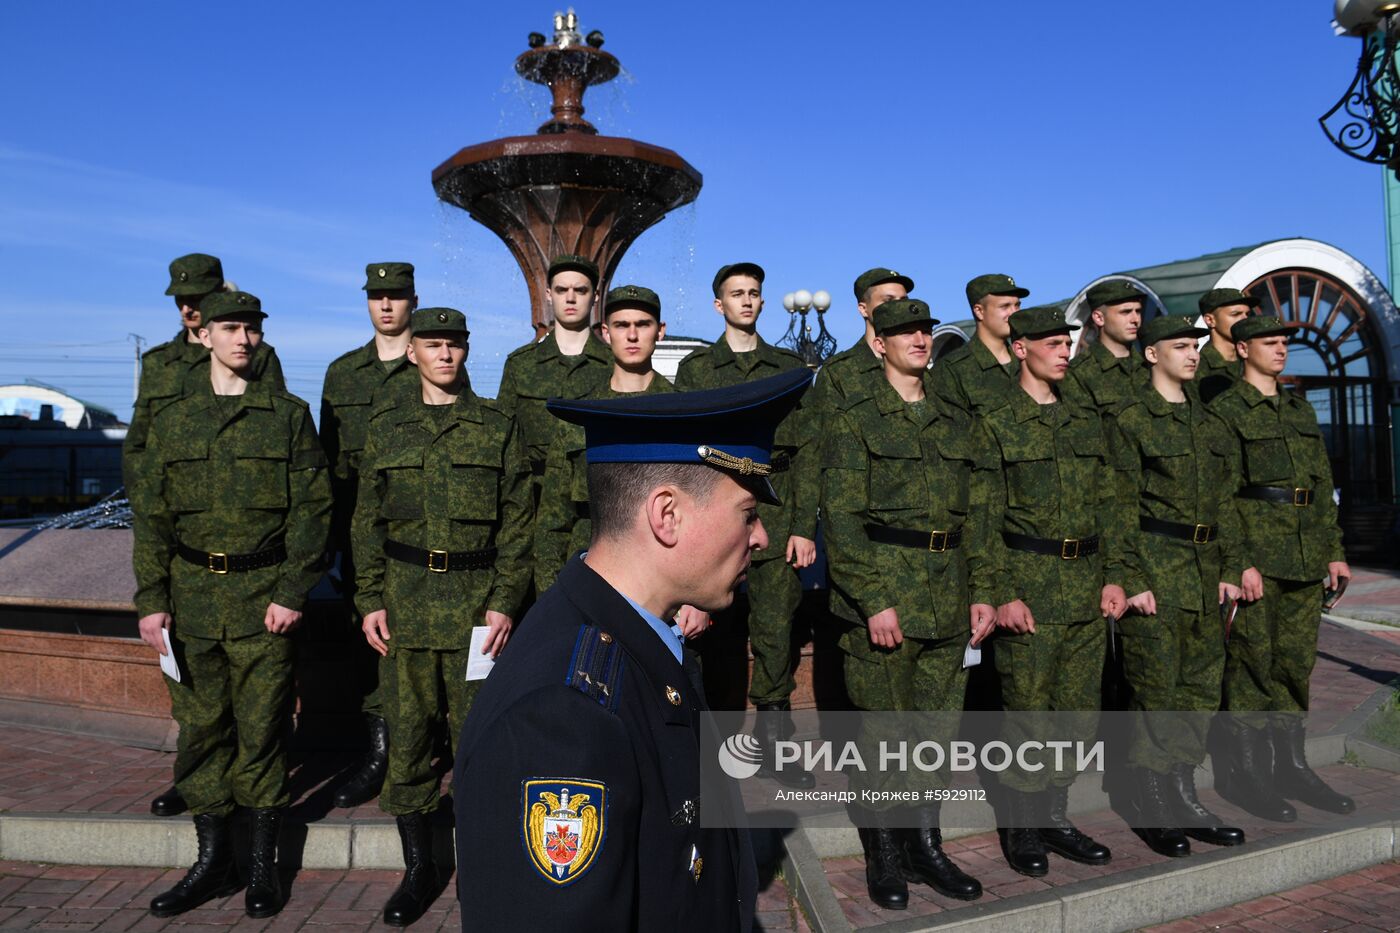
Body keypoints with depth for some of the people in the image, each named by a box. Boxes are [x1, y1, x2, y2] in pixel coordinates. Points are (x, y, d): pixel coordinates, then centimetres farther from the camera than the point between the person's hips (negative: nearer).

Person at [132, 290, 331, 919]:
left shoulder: (289, 415, 3)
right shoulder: (171, 422, 10)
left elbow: (313, 508, -2)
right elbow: (152, 518, 10)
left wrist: (292, 593, -9)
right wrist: (151, 600, 1)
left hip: (264, 597, -3)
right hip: (192, 596, 3)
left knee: (262, 730, 2)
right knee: (200, 727, 8)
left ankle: (263, 864, 16)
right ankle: (213, 860, 22)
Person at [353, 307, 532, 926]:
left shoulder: (498, 428, 4)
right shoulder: (386, 427, 10)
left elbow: (517, 522, 1)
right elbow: (366, 520, 10)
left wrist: (504, 602, -7)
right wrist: (370, 600, 2)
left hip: (476, 600, -2)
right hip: (404, 598, 2)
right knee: (406, 731, 6)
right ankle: (418, 867, 20)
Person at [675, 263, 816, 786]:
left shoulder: (789, 368, 13)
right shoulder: (695, 368, 10)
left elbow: (806, 452, 8)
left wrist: (804, 526, -1)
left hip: (776, 521, 1)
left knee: (775, 635, 2)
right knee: (710, 635, 2)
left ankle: (774, 748, 14)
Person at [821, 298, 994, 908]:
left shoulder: (957, 424, 15)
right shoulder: (855, 420, -3)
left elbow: (975, 514, 16)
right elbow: (841, 518, -10)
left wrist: (981, 591, 9)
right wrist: (875, 600, -15)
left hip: (948, 601, 5)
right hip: (883, 591, -5)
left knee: (940, 726, 11)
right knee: (884, 729, 2)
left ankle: (925, 846, 27)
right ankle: (883, 856, 20)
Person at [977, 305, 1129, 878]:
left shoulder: (1086, 420, 13)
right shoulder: (995, 424, -5)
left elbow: (1107, 502, 14)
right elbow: (986, 517, -8)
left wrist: (1113, 576, 6)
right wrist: (1003, 593, -14)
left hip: (1087, 588, 6)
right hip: (1029, 586, -6)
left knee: (1079, 712, 10)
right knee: (1025, 711, 1)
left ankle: (1054, 817, 25)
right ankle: (1020, 827, 17)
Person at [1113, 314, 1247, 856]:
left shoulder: (1210, 425, 14)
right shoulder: (1131, 421, -7)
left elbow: (1226, 502, 16)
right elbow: (1121, 509, -11)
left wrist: (1231, 568, 8)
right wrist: (1132, 581, -15)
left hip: (1204, 572, 7)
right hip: (1156, 569, -7)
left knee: (1202, 685, 11)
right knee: (1156, 688, -2)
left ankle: (1183, 797, 23)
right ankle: (1151, 807, 11)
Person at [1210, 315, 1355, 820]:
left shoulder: (1300, 409, 17)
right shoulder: (1225, 410, -5)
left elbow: (1323, 483, 18)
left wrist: (1334, 551, 12)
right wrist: (1240, 561, -17)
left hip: (1304, 557, 7)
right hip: (1256, 549, -7)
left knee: (1296, 662, 11)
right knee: (1251, 660, -1)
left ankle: (1291, 767, 22)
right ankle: (1243, 772, 9)